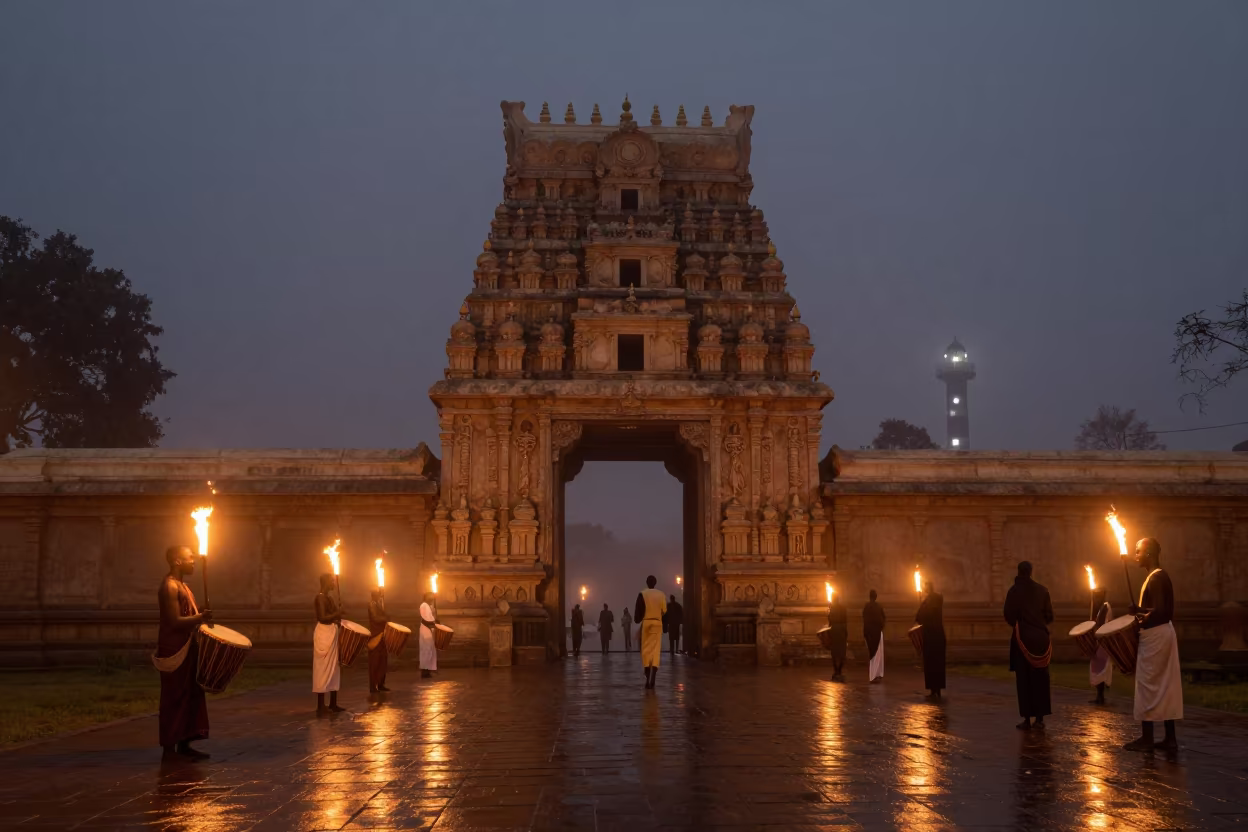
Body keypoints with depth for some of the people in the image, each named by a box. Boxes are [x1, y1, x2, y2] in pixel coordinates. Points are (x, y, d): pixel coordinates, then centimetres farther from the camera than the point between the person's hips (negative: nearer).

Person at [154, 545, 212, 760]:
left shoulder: (182, 586, 17)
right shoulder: (169, 586, -14)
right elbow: (175, 621, -22)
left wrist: (200, 620, 12)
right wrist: (200, 618, -29)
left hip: (186, 649, 10)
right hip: (174, 651, -10)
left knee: (190, 696, 11)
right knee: (175, 698, -6)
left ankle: (184, 744, 17)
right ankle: (170, 748, -2)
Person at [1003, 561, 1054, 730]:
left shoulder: (1014, 591, -5)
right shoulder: (1042, 590, 3)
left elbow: (1008, 616, -6)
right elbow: (1049, 616, 5)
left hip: (1022, 637, -3)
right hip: (1041, 637, 3)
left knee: (1024, 679, 0)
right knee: (1040, 678, 9)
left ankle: (1027, 719, -3)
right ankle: (1040, 718, 8)